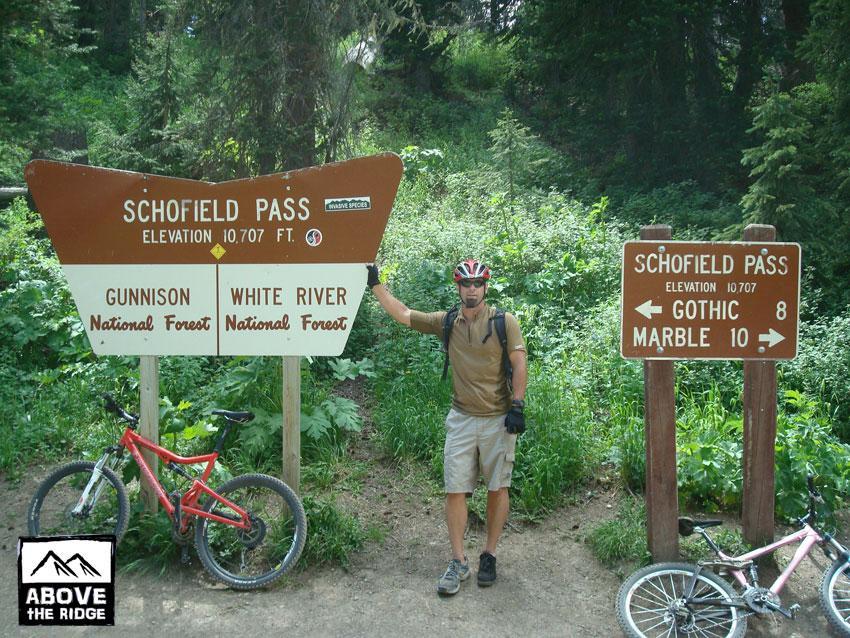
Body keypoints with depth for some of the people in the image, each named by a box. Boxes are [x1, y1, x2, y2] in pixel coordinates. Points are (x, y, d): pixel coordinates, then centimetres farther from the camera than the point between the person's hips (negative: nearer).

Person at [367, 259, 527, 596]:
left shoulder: (504, 322, -5)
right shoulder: (446, 322, 3)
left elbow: (519, 366, -5)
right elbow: (401, 314, 5)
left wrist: (517, 407, -12)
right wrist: (375, 283, 1)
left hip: (498, 419, -2)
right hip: (461, 419, 2)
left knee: (497, 488, 7)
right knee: (455, 490, 1)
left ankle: (489, 556, 23)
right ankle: (458, 562, 12)